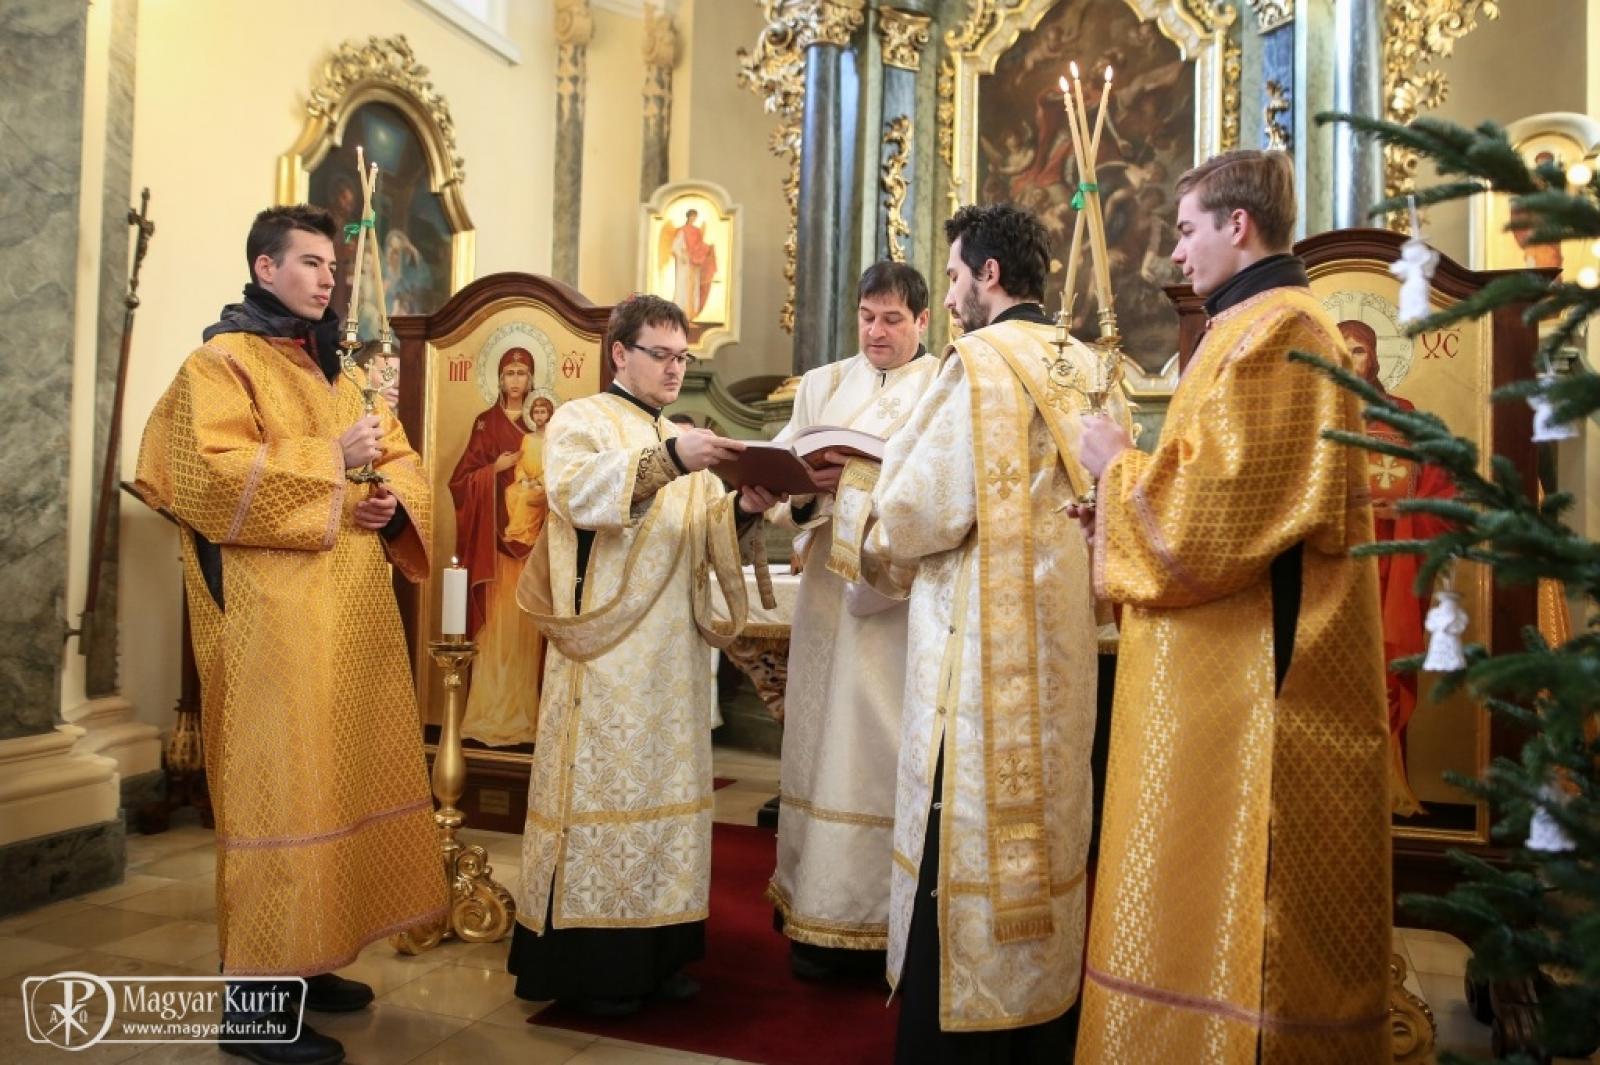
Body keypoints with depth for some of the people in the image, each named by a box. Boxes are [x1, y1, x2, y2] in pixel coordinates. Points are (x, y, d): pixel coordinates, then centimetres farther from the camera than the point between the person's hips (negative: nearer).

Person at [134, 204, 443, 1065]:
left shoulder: (333, 370, 20)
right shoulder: (220, 363, -4)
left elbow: (401, 456, 19)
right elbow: (211, 475, -19)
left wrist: (392, 499, -3)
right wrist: (331, 457, -18)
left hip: (349, 608, 8)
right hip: (273, 615, -8)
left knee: (341, 772, 12)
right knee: (282, 784, -6)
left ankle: (301, 958, 26)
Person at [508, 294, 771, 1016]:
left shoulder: (683, 441, 20)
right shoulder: (579, 421, 1)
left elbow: (708, 538, 13)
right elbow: (574, 494, -20)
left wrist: (744, 512, -8)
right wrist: (668, 460, -30)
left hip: (673, 652, 7)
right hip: (606, 650, -6)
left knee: (666, 787, 8)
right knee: (601, 786, -4)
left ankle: (656, 949, 18)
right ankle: (587, 962, 6)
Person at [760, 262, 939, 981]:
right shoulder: (821, 386, 15)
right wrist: (805, 491, -17)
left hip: (910, 593, -3)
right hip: (832, 589, 3)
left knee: (896, 748, -2)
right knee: (827, 740, 6)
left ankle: (894, 916, 11)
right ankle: (825, 918, 16)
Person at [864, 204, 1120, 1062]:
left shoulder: (980, 361, -11)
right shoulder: (1087, 371, 10)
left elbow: (923, 509, -14)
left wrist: (878, 538, 6)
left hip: (979, 642, -8)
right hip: (1061, 637, 8)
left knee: (965, 847, 1)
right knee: (1043, 822, 16)